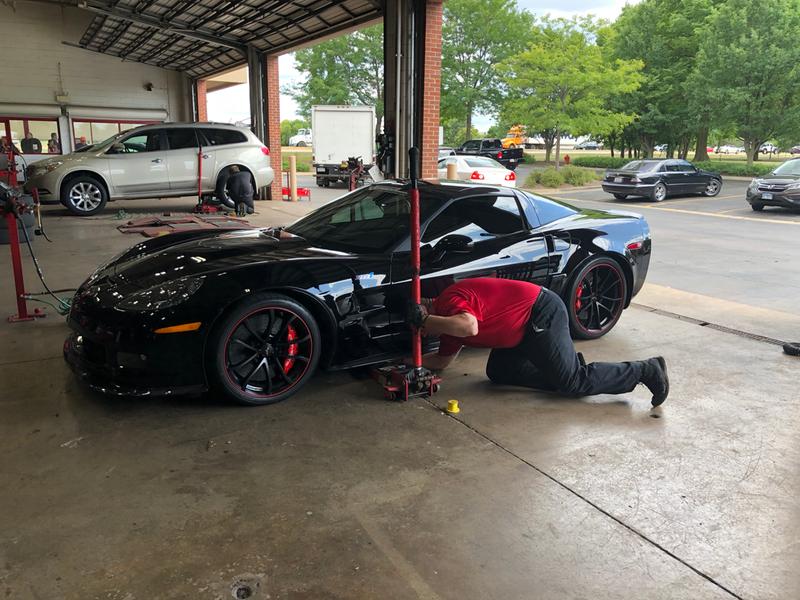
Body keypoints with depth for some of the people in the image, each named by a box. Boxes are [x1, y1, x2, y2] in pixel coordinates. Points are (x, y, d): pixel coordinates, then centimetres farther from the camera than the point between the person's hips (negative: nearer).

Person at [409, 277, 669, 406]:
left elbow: (470, 326, -38)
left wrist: (426, 320, -27)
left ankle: (645, 370, 0)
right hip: (525, 328, 11)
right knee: (498, 373, 11)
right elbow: (443, 359, 24)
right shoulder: (448, 322, 15)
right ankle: (567, 366, 9)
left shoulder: (449, 300, -16)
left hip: (542, 313, -11)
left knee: (574, 382, -11)